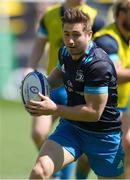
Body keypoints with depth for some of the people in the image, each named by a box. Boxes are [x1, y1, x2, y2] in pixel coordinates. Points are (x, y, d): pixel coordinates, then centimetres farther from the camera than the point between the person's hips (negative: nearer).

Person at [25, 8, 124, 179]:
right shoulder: (65, 52, 0)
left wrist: (54, 110, -26)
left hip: (103, 136, -5)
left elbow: (94, 112, -25)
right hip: (71, 126, 5)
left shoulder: (98, 65, -25)